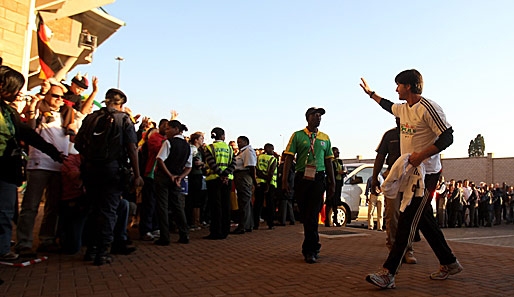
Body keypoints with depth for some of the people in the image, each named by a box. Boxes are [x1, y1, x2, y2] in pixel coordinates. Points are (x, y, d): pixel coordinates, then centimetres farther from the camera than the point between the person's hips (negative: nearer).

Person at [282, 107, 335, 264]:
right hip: (301, 178, 0)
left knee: (312, 215, -7)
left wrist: (332, 183, 13)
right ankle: (314, 247, 24)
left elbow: (328, 162, 16)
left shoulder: (325, 138, 14)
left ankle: (309, 251, 1)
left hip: (318, 179, 1)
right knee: (304, 215, 7)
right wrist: (285, 180, -7)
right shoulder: (298, 136, 5)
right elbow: (289, 158, 1)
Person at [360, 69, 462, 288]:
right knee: (424, 220, 13)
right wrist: (370, 93, 44)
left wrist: (422, 155, -27)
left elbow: (447, 137, -17)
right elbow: (388, 106, 36)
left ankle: (388, 273, -13)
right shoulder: (404, 109, 13)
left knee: (407, 220, -12)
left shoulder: (428, 108, -14)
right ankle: (449, 263, 28)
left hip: (426, 173, -9)